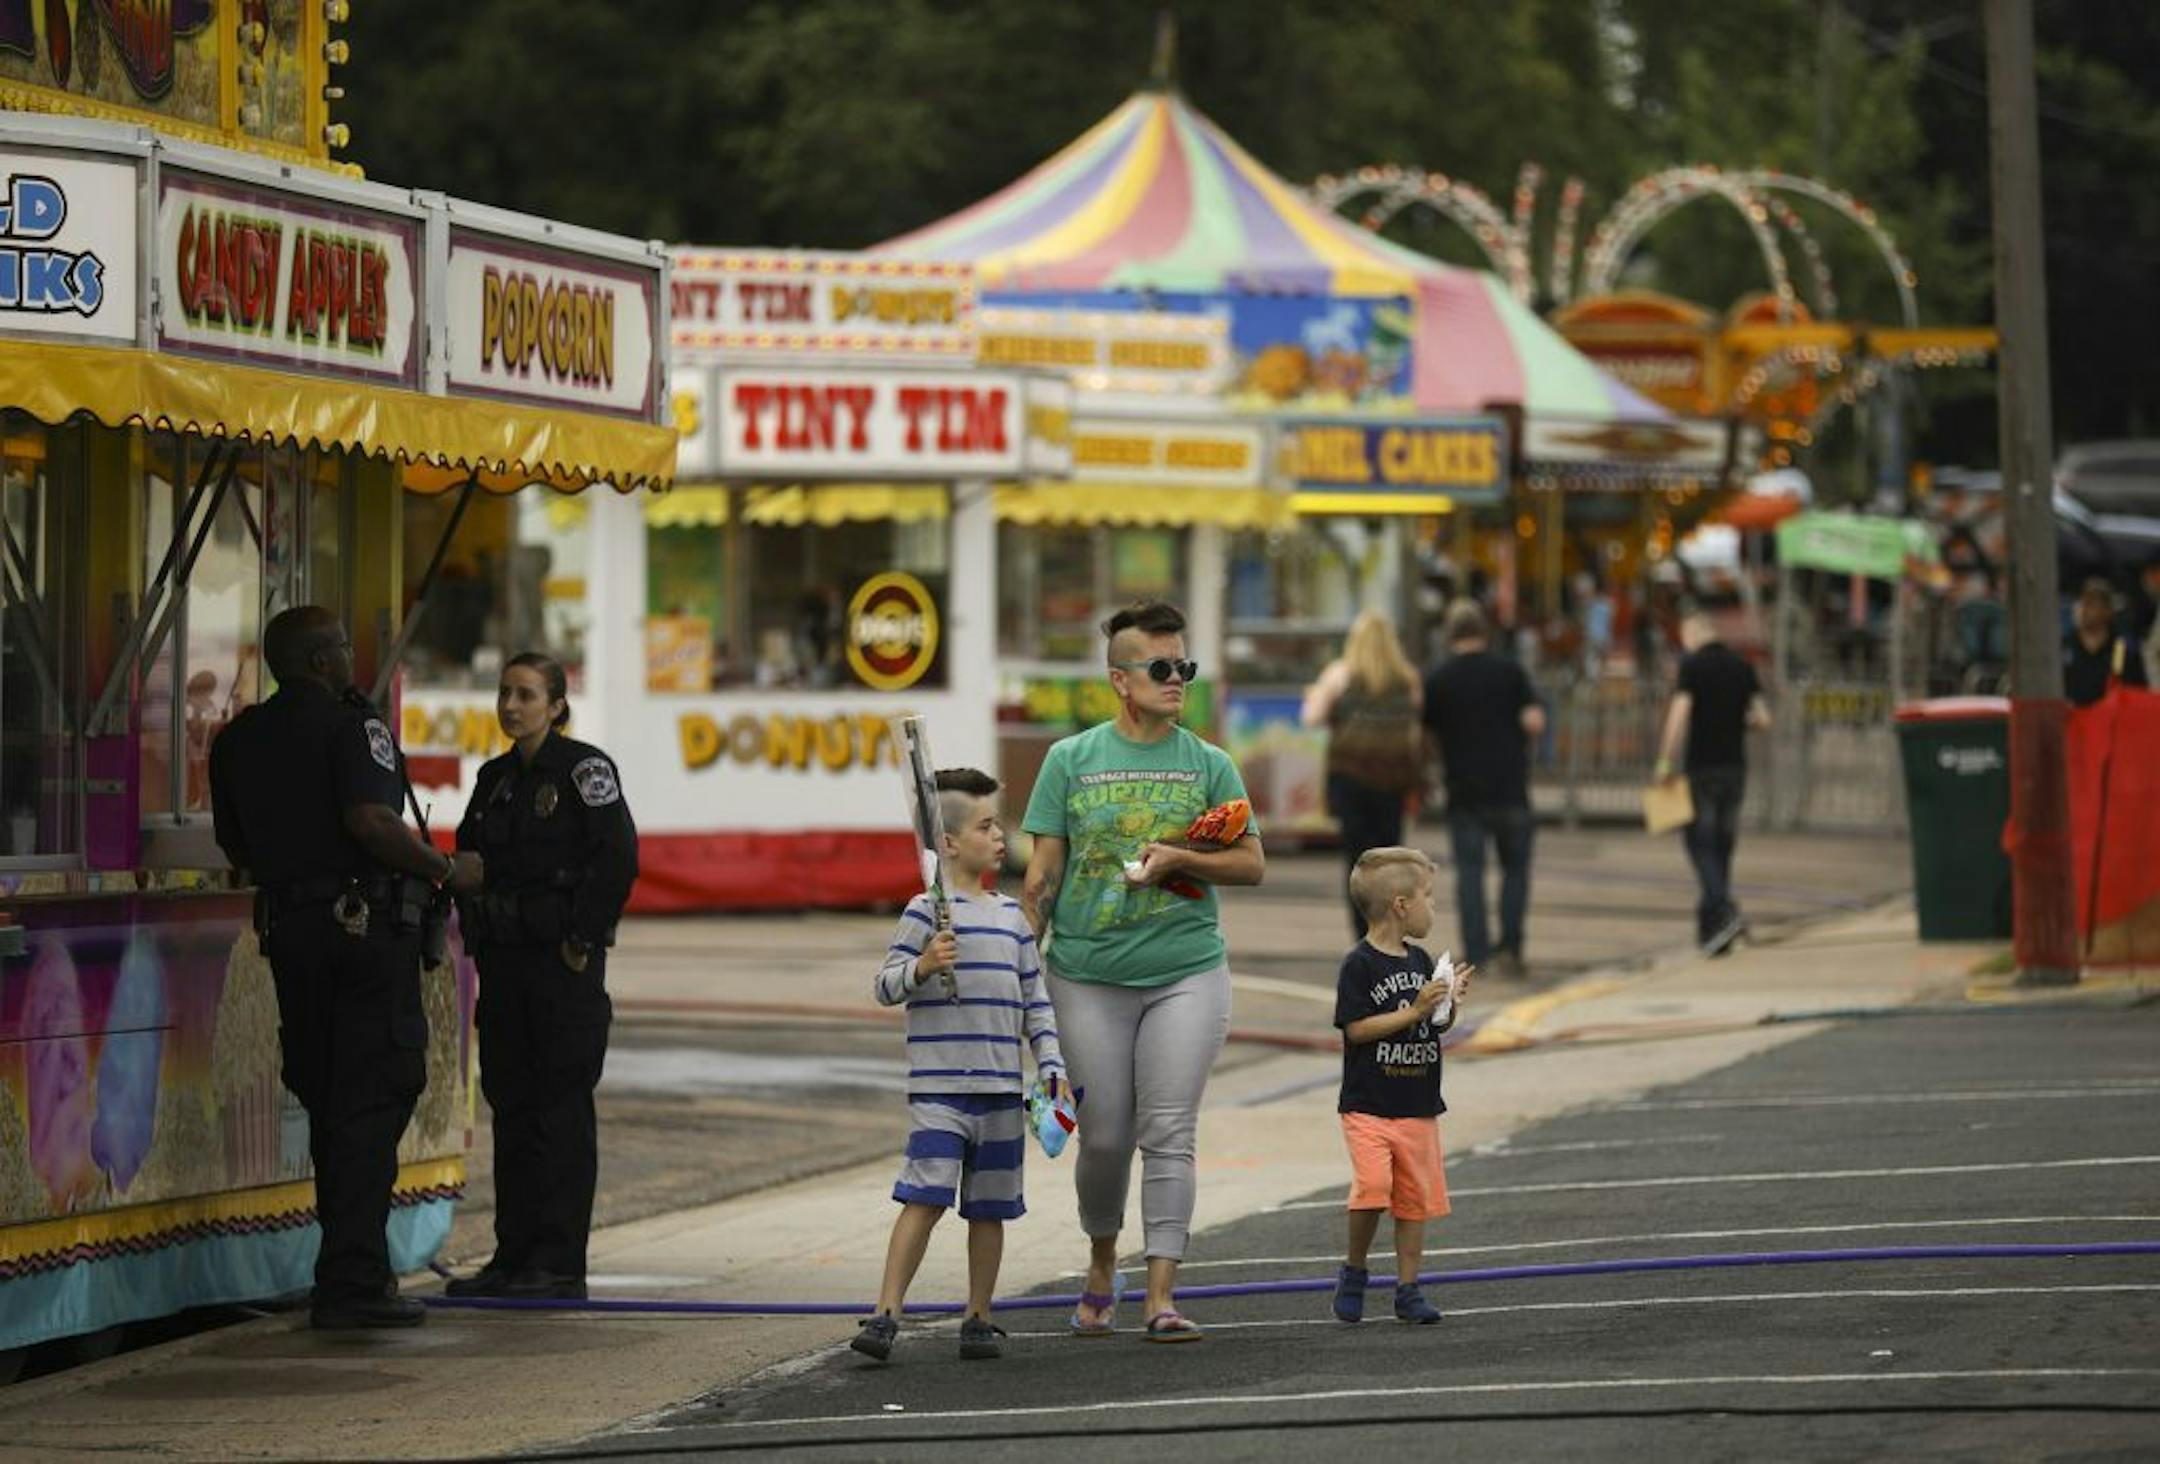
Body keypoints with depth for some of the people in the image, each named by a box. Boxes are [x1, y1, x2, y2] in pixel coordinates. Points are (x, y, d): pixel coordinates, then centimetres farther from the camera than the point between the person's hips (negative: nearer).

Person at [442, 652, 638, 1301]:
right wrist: (476, 936, 10)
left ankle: (560, 1265, -4)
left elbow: (619, 860, -14)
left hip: (564, 960, -7)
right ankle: (513, 1256, 13)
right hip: (504, 958, 7)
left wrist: (584, 939, -14)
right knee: (511, 1105, 8)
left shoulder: (583, 768, -7)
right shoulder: (495, 777, 13)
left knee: (561, 1107, -5)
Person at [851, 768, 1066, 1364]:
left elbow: (1035, 997, 17)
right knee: (924, 1198, -14)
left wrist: (1050, 1066, 10)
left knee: (989, 1207, 9)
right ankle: (885, 1315, -15)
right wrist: (922, 967, -25)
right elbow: (885, 986, -6)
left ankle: (978, 1319, 19)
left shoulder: (1011, 915, 13)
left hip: (1001, 1090, 6)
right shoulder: (927, 912, -4)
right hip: (939, 1086, -6)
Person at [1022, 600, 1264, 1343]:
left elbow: (1252, 864, 5)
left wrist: (1179, 859, -10)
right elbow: (1043, 874, 5)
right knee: (1103, 1136, 6)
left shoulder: (1209, 765, 5)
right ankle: (1102, 1264, 31)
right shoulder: (1070, 760, 4)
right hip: (1089, 975, 0)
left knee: (1168, 1135, -5)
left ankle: (1161, 1297, -5)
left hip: (1187, 973, 0)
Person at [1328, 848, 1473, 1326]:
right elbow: (1357, 1029, -17)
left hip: (1418, 1107, 7)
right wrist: (1416, 1011, -20)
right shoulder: (1359, 966, -11)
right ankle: (1353, 1273, 2)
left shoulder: (1421, 961, 9)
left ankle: (1407, 1290, 15)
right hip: (1368, 1106, -6)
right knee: (1372, 1187, -19)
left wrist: (1450, 1005, -4)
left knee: (1416, 1197, 7)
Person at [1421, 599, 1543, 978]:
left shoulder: (1437, 681, 2)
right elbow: (1535, 721, -9)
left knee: (1469, 873, 3)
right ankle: (1510, 947, 2)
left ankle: (1476, 954, -4)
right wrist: (1523, 746, 11)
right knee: (1515, 869, 11)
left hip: (1463, 792, 0)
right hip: (1510, 787, 0)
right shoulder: (1510, 672, 0)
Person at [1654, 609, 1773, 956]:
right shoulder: (1742, 668, 8)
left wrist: (1665, 762, -12)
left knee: (1700, 843, -2)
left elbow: (1679, 715, -16)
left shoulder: (1692, 665, -7)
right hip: (1735, 767, 5)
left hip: (1702, 767, -5)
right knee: (1722, 845, 11)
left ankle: (1725, 912, -22)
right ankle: (1710, 928, 13)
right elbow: (1763, 718, 6)